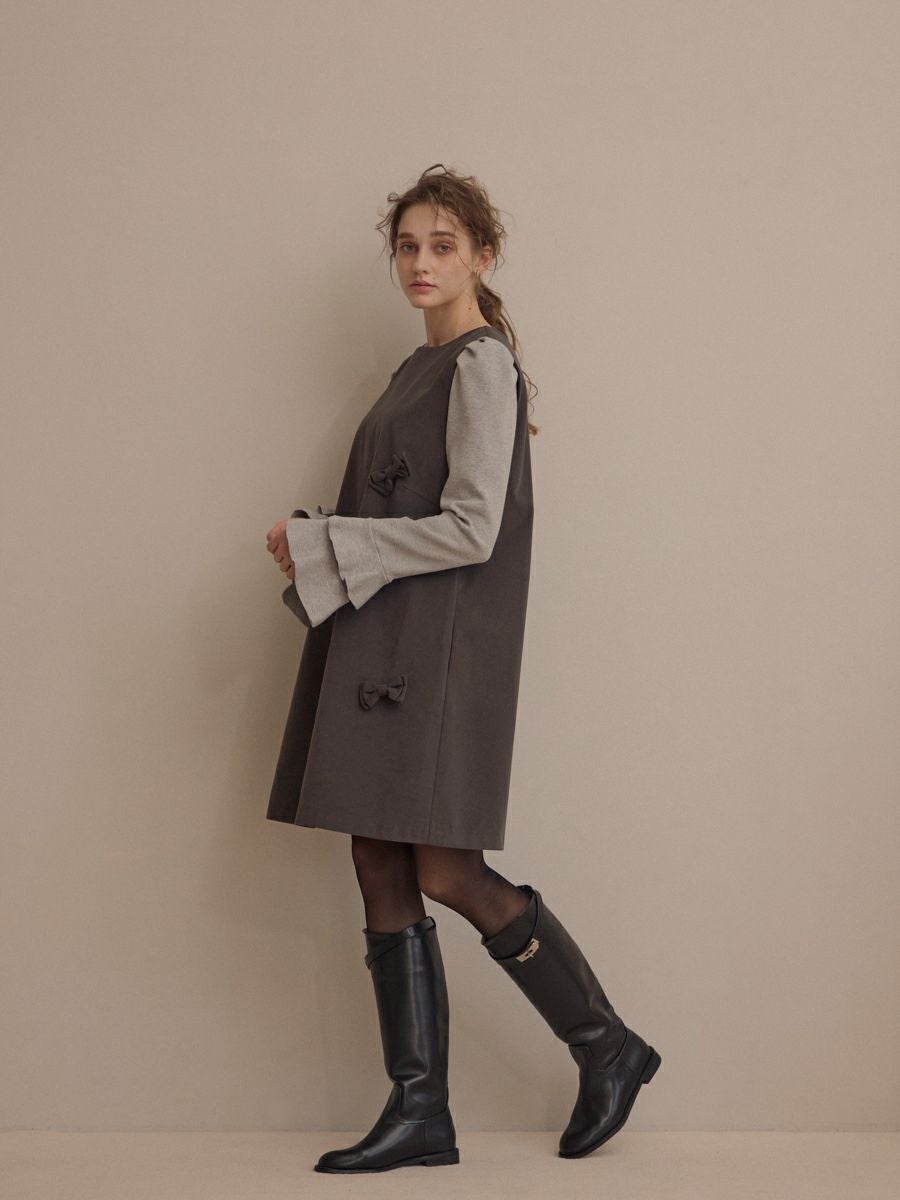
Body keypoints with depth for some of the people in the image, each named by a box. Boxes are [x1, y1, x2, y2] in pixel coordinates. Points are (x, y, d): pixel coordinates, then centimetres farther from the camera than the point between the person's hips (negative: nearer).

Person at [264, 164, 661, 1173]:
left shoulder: (482, 363, -7)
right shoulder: (420, 370, 20)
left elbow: (469, 529, -16)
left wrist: (320, 544, -13)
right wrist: (314, 544, 6)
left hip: (438, 645, -9)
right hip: (380, 645, 9)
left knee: (446, 873, -9)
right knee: (382, 879, 5)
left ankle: (609, 1048, 9)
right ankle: (419, 1116, 12)